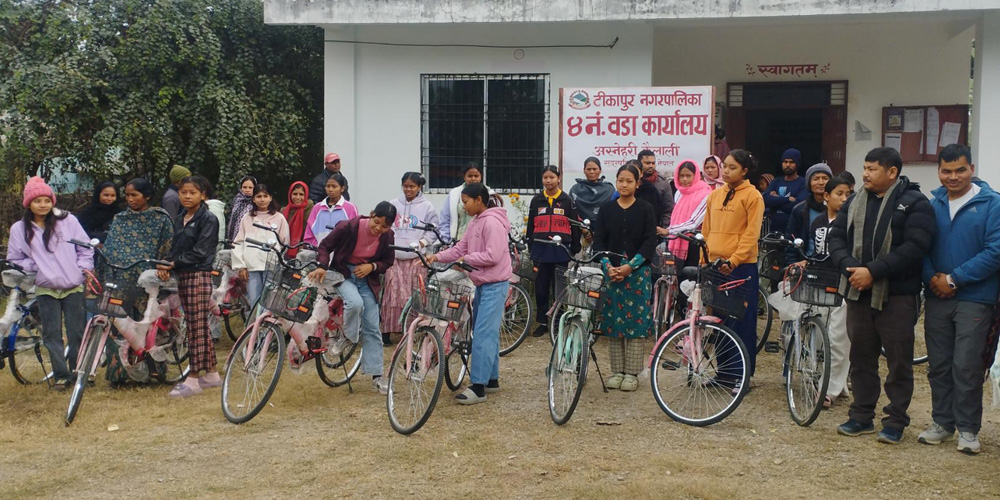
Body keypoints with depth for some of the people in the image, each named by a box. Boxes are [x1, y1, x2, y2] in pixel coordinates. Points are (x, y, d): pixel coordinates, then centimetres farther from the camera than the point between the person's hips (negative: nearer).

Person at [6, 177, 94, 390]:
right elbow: (15, 260, 10)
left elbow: (85, 248, 6)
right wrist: (33, 269, -4)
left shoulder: (68, 220, -1)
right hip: (45, 289, 1)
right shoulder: (19, 229, 2)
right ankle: (61, 375, 10)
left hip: (74, 287, -1)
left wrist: (84, 270, -2)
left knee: (77, 333, 3)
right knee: (52, 334, 2)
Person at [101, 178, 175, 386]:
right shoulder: (120, 219, 13)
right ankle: (118, 371, 3)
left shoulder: (161, 220, 4)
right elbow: (109, 251, 12)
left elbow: (168, 251, 4)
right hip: (121, 281, 3)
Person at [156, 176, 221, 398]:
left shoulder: (208, 219, -7)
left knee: (196, 327, -6)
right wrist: (165, 266, -6)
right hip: (182, 276, 8)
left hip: (199, 276, -8)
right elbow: (175, 249, 13)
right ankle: (211, 375, 20)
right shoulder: (179, 220, 16)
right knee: (200, 327, 12)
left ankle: (193, 380, -3)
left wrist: (174, 263, -15)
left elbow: (200, 252, -14)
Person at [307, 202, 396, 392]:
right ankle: (348, 338, -3)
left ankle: (376, 376, 6)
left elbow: (388, 262, 4)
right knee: (355, 303, -35)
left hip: (367, 279, 3)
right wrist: (323, 266, -25)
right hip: (343, 274, -3)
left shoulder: (388, 236, -10)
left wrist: (372, 266, -16)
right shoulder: (349, 227, -20)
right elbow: (325, 245, -9)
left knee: (372, 328, 0)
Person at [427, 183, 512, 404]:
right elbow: (461, 248, 13)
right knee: (488, 332, 15)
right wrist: (438, 256, 0)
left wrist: (467, 259, -14)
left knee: (483, 334, -12)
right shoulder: (475, 222, 14)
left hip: (494, 284, -10)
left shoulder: (492, 222, -16)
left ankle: (478, 387, -11)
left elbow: (493, 256, -23)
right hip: (482, 284, 10)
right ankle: (491, 379, 24)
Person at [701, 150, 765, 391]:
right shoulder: (715, 195, 11)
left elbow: (751, 234, -11)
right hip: (715, 265, 6)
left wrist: (733, 261, -19)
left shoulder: (752, 196, -6)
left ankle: (743, 375, 10)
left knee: (742, 321, 1)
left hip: (741, 266, -6)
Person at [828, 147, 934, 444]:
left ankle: (895, 422, 14)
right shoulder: (855, 203, 13)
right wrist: (850, 267, -13)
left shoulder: (914, 204, -6)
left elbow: (914, 246, -17)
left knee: (899, 361, 3)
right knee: (861, 358, 12)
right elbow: (837, 237, 7)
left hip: (897, 296, -5)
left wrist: (873, 271, -22)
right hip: (858, 293, 6)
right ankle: (861, 417, 23)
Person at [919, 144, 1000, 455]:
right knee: (938, 365, 10)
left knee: (967, 367, -2)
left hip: (974, 298, -4)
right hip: (937, 298, 4)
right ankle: (942, 422, 23)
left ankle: (968, 429, 12)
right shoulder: (932, 205, 7)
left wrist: (954, 279, -14)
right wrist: (932, 277, -11)